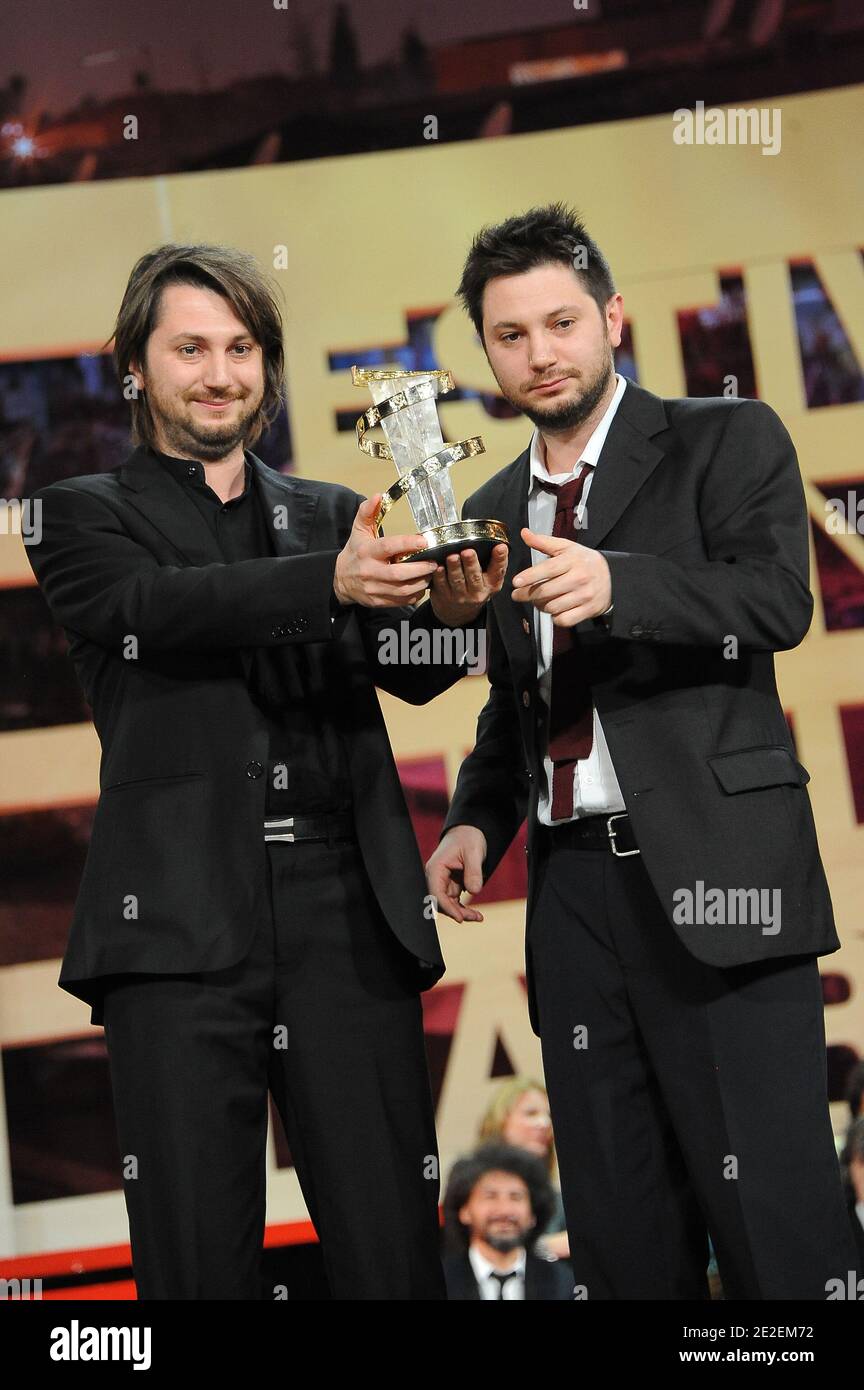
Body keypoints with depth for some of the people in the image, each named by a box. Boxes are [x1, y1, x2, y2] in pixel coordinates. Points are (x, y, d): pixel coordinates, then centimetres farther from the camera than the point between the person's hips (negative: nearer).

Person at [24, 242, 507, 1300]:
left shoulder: (330, 515, 20)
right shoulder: (85, 518, 11)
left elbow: (414, 671, 7)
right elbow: (164, 607, -10)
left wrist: (452, 607, -18)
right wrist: (331, 581, -27)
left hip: (348, 916, 3)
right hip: (181, 924, -2)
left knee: (392, 1245, -2)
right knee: (197, 1256, -2)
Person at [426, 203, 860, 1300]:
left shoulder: (726, 442, 3)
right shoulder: (494, 511, 20)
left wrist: (615, 583, -30)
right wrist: (477, 822, 10)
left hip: (711, 875, -6)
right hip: (574, 884, 6)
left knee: (772, 1211, -12)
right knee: (621, 1232, 7)